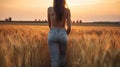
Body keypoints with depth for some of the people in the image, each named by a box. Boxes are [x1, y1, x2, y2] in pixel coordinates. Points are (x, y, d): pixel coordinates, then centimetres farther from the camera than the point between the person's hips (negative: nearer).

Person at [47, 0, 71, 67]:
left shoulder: (49, 9, -1)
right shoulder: (67, 10, -3)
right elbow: (69, 27, -7)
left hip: (52, 35, 0)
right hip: (63, 35, 1)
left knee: (54, 59, -1)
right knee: (62, 56, 24)